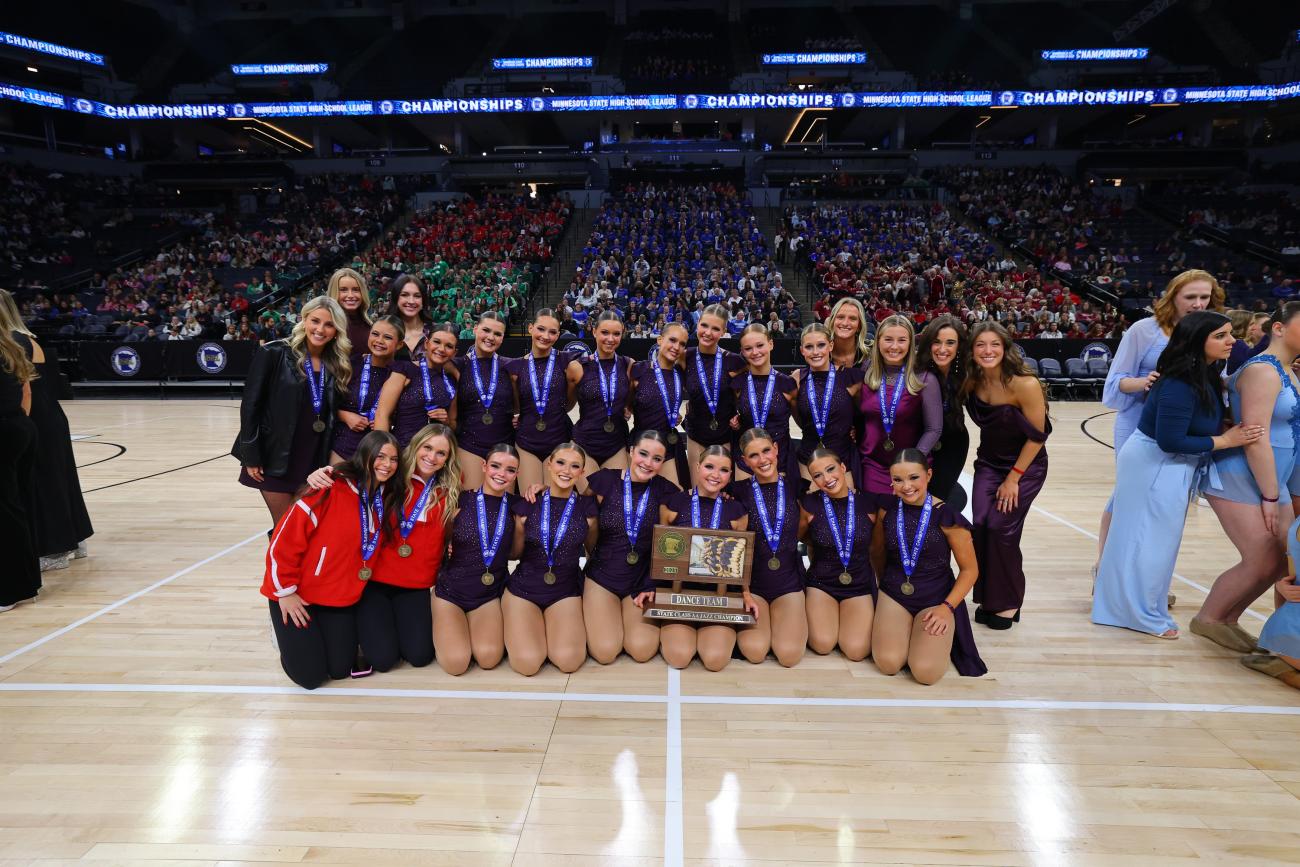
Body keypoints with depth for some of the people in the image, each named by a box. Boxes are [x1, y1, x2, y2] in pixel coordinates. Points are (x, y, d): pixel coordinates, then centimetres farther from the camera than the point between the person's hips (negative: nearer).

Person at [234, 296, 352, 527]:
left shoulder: (337, 364, 5)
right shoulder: (273, 354, -9)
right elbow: (250, 405, -8)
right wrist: (251, 456, -10)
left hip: (315, 460, 4)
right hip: (276, 459, -4)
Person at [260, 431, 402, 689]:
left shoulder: (388, 498, -1)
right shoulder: (330, 489, -21)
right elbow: (285, 539, -17)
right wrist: (285, 591, -12)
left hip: (342, 597, 5)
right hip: (298, 595, -5)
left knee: (340, 670, 3)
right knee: (310, 676, -5)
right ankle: (285, 626, 22)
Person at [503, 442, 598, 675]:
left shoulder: (587, 507, -2)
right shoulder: (526, 504, -3)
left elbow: (593, 550, 12)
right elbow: (514, 553, 6)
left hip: (566, 591, 0)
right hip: (524, 588, 0)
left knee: (569, 661, -23)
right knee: (528, 663, -21)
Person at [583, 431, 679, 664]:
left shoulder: (666, 491, -3)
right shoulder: (605, 480, -7)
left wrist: (655, 586, -7)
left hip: (643, 581, 1)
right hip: (602, 576, -1)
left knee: (642, 650, -19)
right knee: (605, 652, -17)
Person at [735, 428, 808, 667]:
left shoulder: (794, 487, 1)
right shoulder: (740, 492, -5)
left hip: (788, 582, 1)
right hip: (751, 582, -1)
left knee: (789, 654, -14)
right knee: (755, 651, -18)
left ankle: (797, 620, 18)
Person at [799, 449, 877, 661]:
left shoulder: (868, 503, -7)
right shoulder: (810, 504, -9)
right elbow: (799, 536, 10)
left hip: (860, 583, 1)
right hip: (821, 582, -1)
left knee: (856, 651, -17)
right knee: (823, 644, -20)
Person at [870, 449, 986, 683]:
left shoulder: (947, 516, -13)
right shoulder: (887, 508, -4)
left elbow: (970, 569, -5)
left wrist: (947, 607, -14)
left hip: (936, 597, -2)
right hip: (894, 594, 2)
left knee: (926, 672, -22)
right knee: (888, 663, -21)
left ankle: (941, 637, 12)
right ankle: (905, 630, 12)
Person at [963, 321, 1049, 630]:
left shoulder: (1025, 384, -24)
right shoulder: (972, 382, -10)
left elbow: (1037, 436, -18)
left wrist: (1013, 478, -15)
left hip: (1026, 466, -4)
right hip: (988, 463, 5)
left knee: (1001, 527, -12)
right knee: (981, 525, -8)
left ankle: (1008, 602, 8)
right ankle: (988, 597, 9)